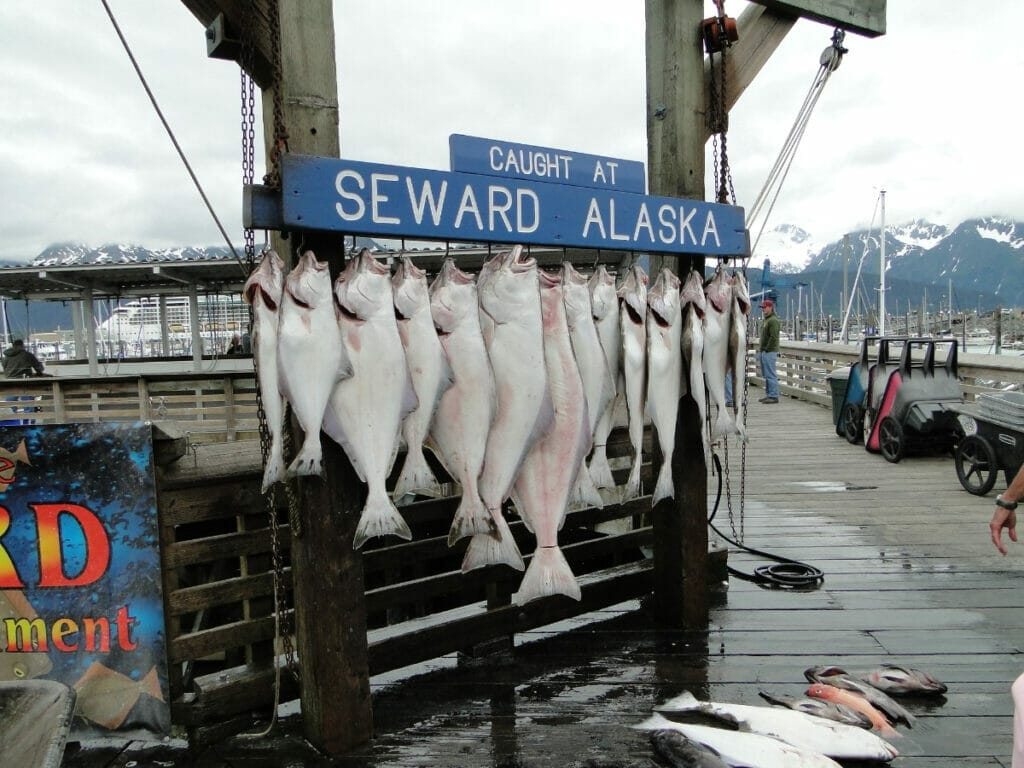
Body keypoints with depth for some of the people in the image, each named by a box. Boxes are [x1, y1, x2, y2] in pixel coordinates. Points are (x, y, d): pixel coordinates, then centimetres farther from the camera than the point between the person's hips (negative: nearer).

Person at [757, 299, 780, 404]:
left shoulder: (773, 320, -12)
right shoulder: (766, 319, 20)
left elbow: (773, 337, -19)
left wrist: (767, 349, -18)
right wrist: (760, 348, 16)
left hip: (769, 352, -10)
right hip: (763, 351, 10)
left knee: (771, 375, -9)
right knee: (766, 375, 12)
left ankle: (773, 396, -7)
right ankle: (768, 395, 18)